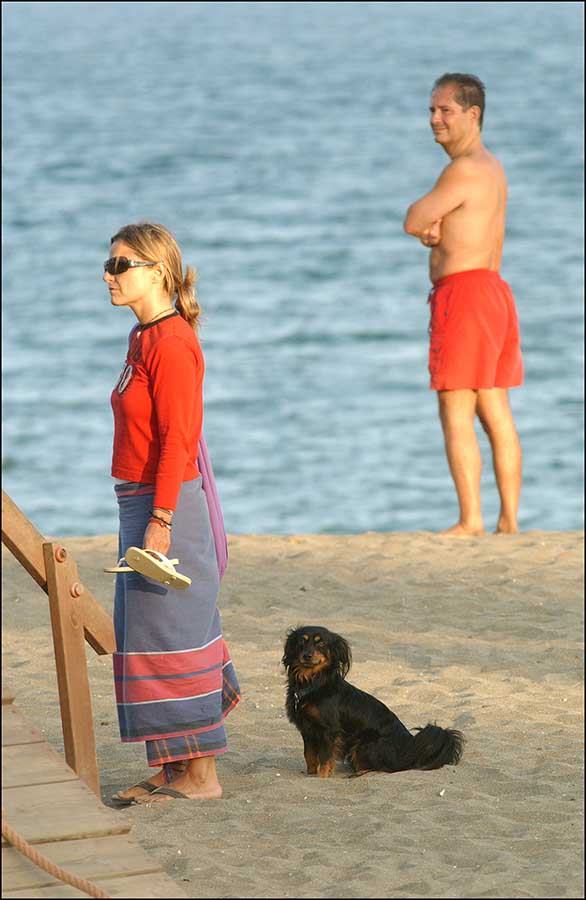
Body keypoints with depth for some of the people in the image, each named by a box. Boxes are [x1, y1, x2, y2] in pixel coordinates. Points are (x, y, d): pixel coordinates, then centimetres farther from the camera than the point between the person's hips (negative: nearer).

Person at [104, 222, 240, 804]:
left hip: (167, 504, -10)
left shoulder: (170, 342, -16)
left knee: (169, 637, -5)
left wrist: (159, 521, -23)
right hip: (141, 503, 10)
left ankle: (199, 775, 1)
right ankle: (173, 768, 19)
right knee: (145, 636, 12)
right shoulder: (144, 338, 13)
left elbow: (176, 441, -20)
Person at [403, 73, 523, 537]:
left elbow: (413, 222, -12)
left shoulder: (465, 169, -14)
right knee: (496, 414, 9)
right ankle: (510, 521, 9)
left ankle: (470, 520, -11)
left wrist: (426, 221, 10)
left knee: (456, 415, -8)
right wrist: (433, 229, -4)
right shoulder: (492, 168, 18)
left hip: (463, 293, -10)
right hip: (495, 290, 10)